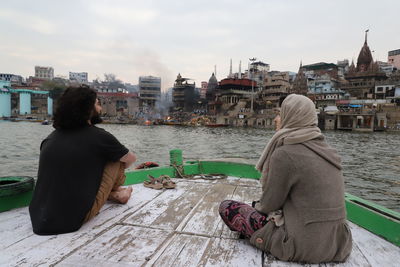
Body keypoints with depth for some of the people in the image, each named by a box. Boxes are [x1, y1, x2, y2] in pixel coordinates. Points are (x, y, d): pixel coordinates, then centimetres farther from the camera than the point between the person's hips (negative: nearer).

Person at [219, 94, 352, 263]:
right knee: (261, 205, 31)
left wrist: (259, 206, 12)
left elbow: (269, 203, -11)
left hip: (302, 245, -8)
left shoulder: (284, 153, -19)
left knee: (226, 207, 3)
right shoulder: (327, 150, 4)